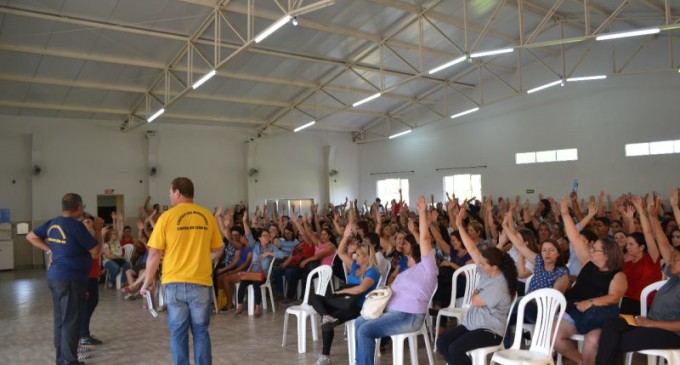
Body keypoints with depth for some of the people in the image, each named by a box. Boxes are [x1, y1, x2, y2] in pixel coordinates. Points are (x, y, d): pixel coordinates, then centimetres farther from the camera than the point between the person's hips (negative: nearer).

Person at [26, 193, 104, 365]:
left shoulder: (52, 223, 6)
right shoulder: (76, 225, -17)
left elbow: (31, 236, 19)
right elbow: (96, 252, -13)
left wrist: (49, 249, 12)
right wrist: (98, 229, -3)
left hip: (54, 277, 9)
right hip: (70, 279, -8)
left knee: (60, 320, 15)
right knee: (70, 322, -1)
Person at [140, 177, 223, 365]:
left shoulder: (167, 216, -5)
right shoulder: (207, 216, 2)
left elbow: (154, 254, -5)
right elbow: (218, 250, 10)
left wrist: (147, 283, 6)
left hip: (175, 282, -2)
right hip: (201, 281, 2)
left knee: (178, 332, 9)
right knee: (201, 331, 12)